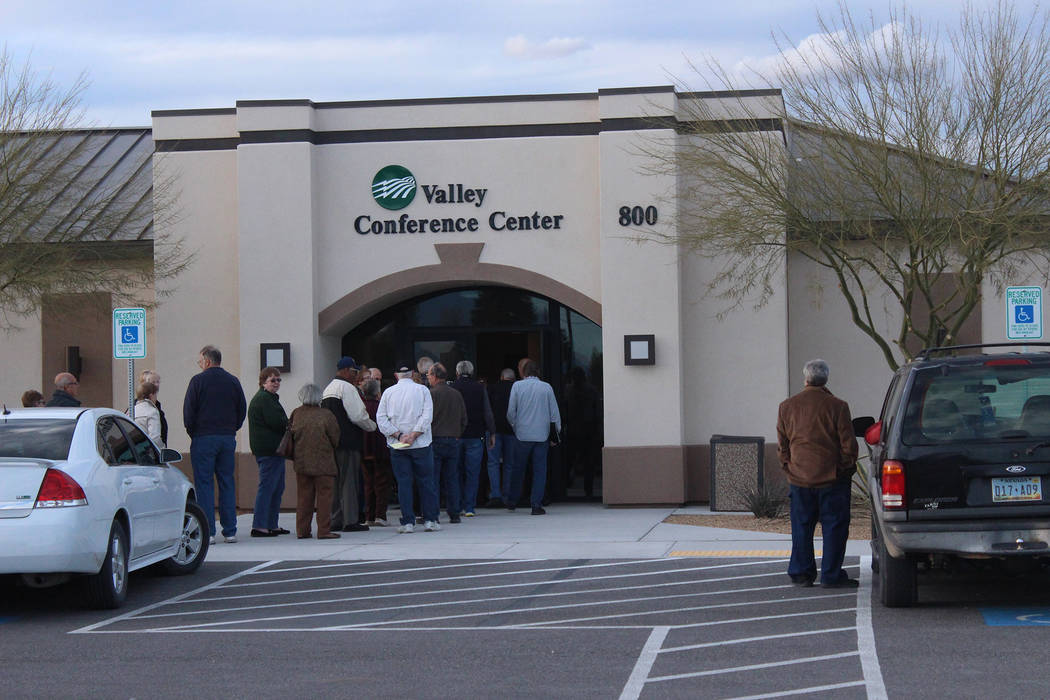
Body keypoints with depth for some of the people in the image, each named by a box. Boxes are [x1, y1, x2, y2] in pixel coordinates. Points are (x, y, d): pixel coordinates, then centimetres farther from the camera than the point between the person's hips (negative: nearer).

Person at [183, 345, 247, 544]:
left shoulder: (198, 380, -6)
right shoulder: (233, 381, 8)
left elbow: (188, 411, -7)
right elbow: (242, 410, 11)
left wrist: (193, 433, 6)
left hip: (203, 438, -4)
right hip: (228, 438, 4)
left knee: (204, 484, -2)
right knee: (227, 483, 8)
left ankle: (207, 532, -7)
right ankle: (230, 531, 7)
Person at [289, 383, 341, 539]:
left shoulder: (296, 414, -2)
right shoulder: (326, 415, -11)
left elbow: (291, 435, 8)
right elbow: (335, 439, -3)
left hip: (301, 462, 4)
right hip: (323, 462, -4)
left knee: (303, 497, 11)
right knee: (324, 496, 1)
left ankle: (302, 530, 12)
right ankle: (324, 530, -1)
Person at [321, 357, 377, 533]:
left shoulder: (328, 389, 18)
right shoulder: (347, 388, -11)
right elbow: (358, 415, -16)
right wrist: (372, 426, 1)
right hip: (348, 442, -9)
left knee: (336, 480, 12)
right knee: (349, 480, -6)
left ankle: (335, 520, 14)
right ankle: (350, 521, -6)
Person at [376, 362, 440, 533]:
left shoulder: (388, 392, 4)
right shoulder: (422, 390, 1)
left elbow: (381, 419, -2)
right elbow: (427, 416, -9)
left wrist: (399, 435, -6)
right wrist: (413, 436, -11)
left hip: (397, 447, 1)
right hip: (421, 444, -1)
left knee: (403, 482, 3)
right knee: (426, 481, 6)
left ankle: (407, 522, -1)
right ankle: (430, 520, 5)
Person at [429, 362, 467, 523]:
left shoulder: (431, 394, -10)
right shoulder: (457, 394, 8)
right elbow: (464, 420, 12)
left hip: (435, 441, -5)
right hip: (453, 440, 5)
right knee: (452, 479, 9)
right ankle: (454, 513, 8)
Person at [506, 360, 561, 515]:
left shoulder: (517, 386, -2)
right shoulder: (546, 387, 1)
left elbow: (510, 412, -3)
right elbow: (554, 412, 2)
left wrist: (514, 426, 14)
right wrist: (558, 431, 13)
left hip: (523, 434, 0)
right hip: (542, 435, 0)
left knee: (518, 469, 13)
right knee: (539, 470, 3)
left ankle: (511, 502, 20)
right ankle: (537, 505, -1)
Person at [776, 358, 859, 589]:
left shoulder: (787, 407, 3)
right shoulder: (836, 406, -8)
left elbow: (782, 446, 9)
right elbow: (848, 444, -5)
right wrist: (847, 470, 8)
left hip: (799, 477, 3)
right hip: (832, 478, -3)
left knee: (801, 527, 12)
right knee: (834, 527, 2)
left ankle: (800, 573, 14)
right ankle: (831, 575, 1)